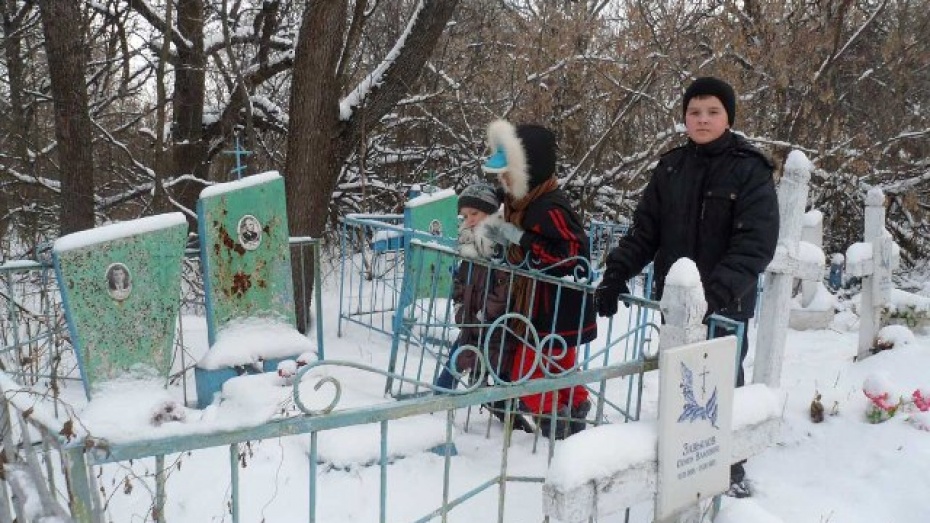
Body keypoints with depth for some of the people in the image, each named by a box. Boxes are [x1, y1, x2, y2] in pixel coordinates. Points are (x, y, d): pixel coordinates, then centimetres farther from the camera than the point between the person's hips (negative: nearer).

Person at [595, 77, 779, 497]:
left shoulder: (750, 171, -8)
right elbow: (645, 230, 4)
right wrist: (616, 274, -8)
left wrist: (721, 290, -32)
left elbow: (756, 242, -19)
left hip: (726, 305, -4)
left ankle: (729, 468, 26)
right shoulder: (671, 167, 5)